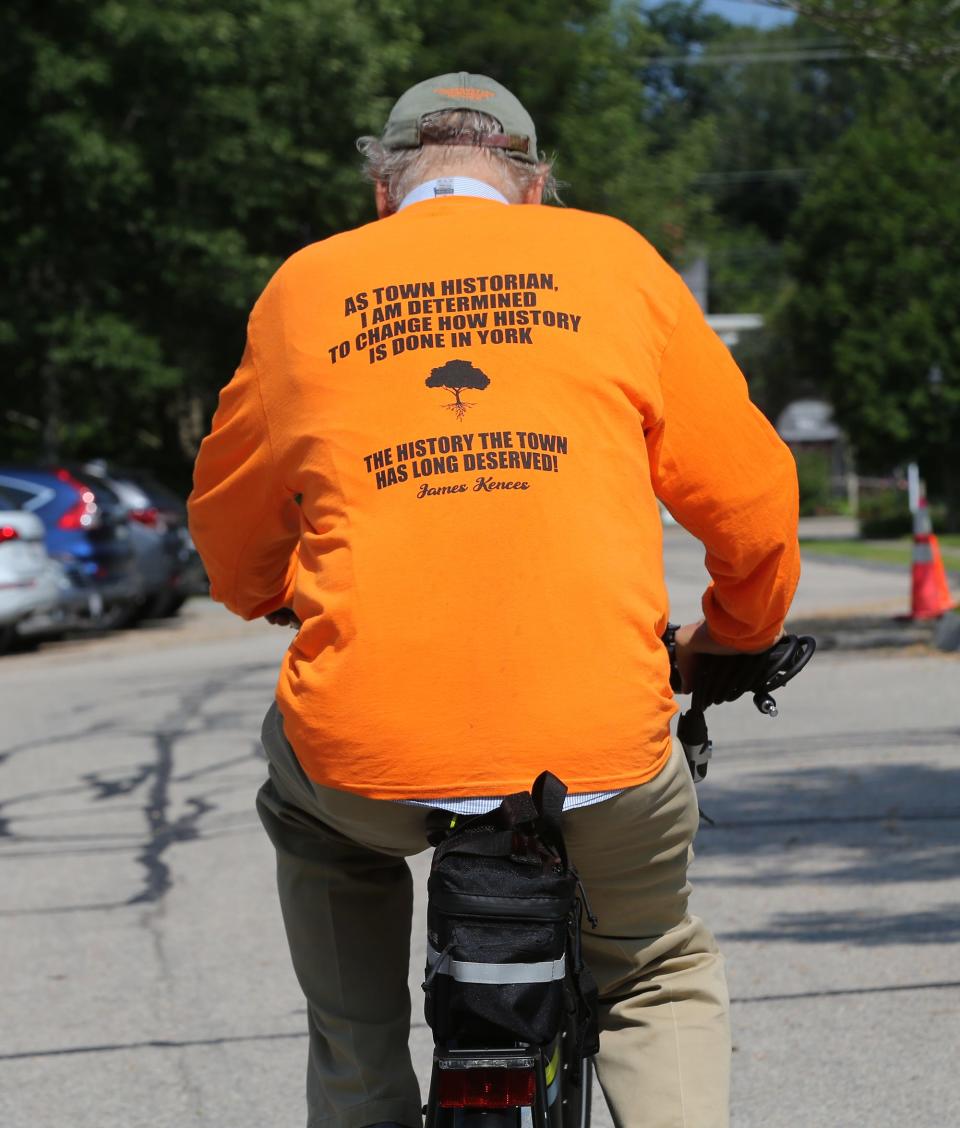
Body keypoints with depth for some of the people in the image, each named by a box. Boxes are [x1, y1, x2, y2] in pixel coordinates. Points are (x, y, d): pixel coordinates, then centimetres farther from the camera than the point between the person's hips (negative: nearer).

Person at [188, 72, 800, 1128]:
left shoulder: (304, 287, 13)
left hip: (368, 757, 1)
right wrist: (733, 637, 32)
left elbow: (230, 535, 24)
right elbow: (751, 497, 12)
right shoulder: (612, 259, 10)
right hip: (603, 758, 0)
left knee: (310, 810, 36)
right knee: (662, 978, 28)